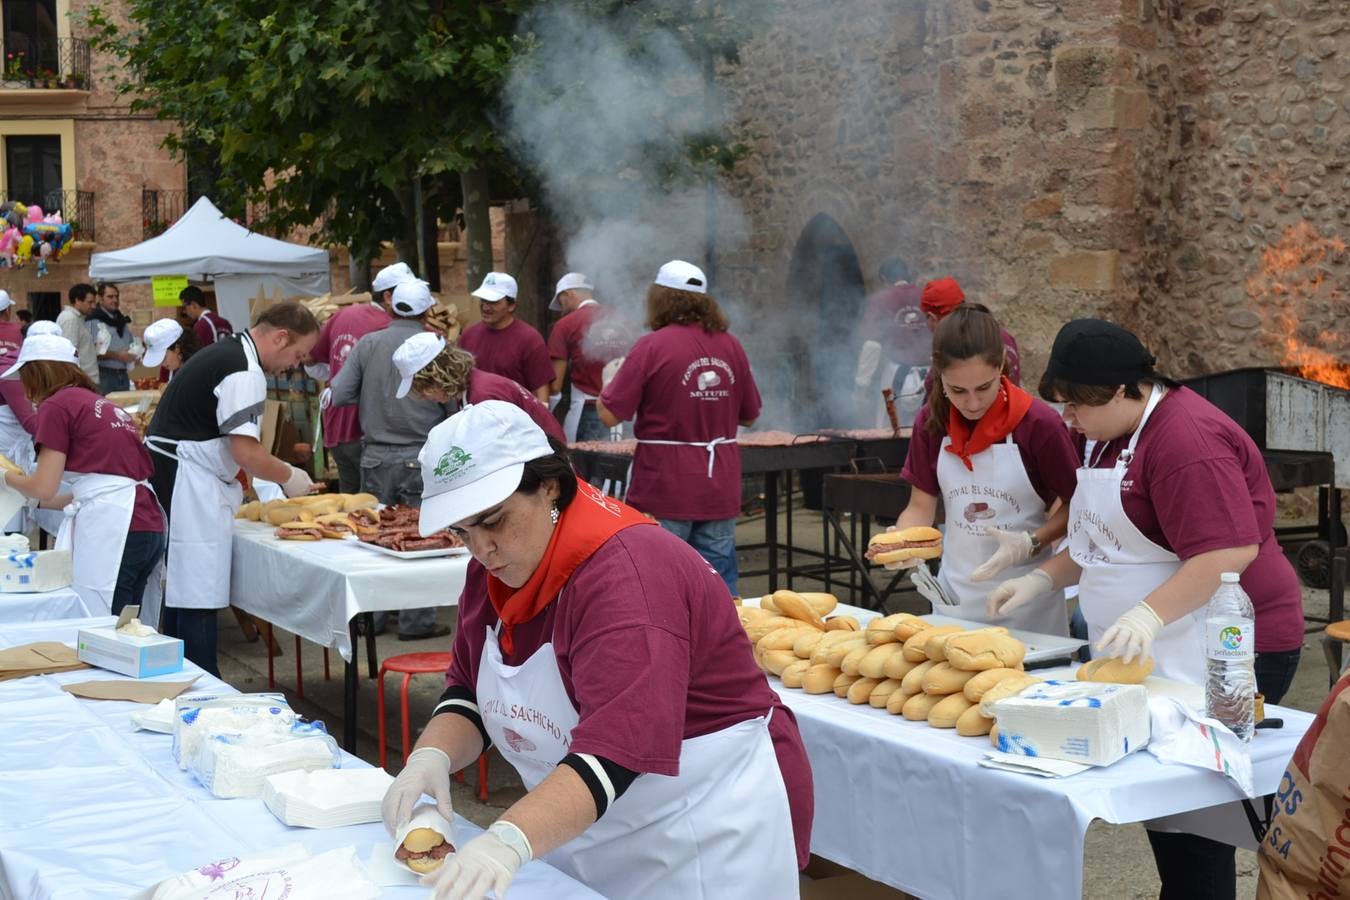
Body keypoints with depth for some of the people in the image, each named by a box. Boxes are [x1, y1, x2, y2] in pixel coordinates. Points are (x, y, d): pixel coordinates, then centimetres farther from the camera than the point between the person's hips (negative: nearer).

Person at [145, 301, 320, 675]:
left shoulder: (225, 351, 16)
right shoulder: (245, 373, -17)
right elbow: (246, 451, -21)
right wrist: (289, 476, -5)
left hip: (165, 475, 11)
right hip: (189, 487, -11)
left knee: (181, 588, 16)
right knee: (199, 600, -6)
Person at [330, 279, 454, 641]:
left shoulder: (368, 344, -2)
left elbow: (338, 396, -2)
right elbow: (455, 405, -6)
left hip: (376, 457, 3)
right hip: (421, 457, -3)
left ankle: (370, 615, 20)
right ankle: (416, 620, 8)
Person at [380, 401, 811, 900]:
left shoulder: (626, 573, -27)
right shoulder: (497, 568, -1)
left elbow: (616, 751, -36)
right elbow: (469, 691, 6)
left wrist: (508, 842, -48)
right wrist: (433, 756, -15)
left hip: (704, 837, -7)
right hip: (588, 837, 7)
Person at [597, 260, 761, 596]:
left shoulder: (652, 347, -11)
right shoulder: (730, 346, 4)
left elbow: (610, 415, -12)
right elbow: (749, 416, 14)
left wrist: (608, 382, 8)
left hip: (666, 490, -4)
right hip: (720, 490, 4)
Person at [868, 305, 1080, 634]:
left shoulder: (1039, 424, -16)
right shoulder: (932, 421, -3)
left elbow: (1074, 506, -6)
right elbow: (921, 506, 3)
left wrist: (1031, 544, -22)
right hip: (955, 593, 4)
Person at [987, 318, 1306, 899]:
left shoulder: (1186, 440, -18)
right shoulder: (1110, 436, 13)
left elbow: (1231, 551, -26)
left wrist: (1148, 613, -34)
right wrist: (1042, 579, 12)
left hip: (1214, 656, -9)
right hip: (1145, 655, 9)